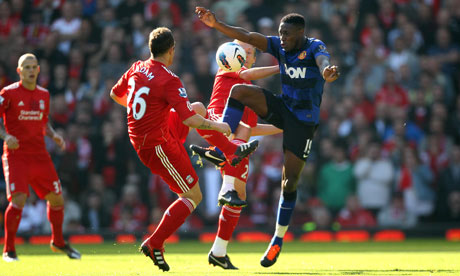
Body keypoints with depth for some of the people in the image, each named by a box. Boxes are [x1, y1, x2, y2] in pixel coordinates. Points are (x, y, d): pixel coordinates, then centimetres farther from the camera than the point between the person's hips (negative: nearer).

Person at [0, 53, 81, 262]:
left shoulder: (44, 94, 11)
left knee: (57, 199, 8)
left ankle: (58, 242, 31)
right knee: (18, 200, -19)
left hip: (40, 156, 6)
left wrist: (53, 135, 5)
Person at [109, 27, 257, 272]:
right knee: (193, 197, 1)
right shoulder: (169, 81, -24)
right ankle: (154, 244, -5)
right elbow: (189, 120, -26)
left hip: (138, 136, 9)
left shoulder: (137, 68, -1)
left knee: (199, 107, 23)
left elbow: (115, 94, 15)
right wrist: (218, 126, -10)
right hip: (158, 146, -8)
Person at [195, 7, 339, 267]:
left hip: (304, 121, -5)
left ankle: (279, 239, 15)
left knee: (289, 182, -2)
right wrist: (216, 24, -19)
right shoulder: (280, 46, -2)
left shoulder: (315, 48, -18)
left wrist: (327, 73, -67)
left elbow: (323, 61, -41)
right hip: (283, 108, 5)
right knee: (239, 91, -17)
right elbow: (247, 37, -7)